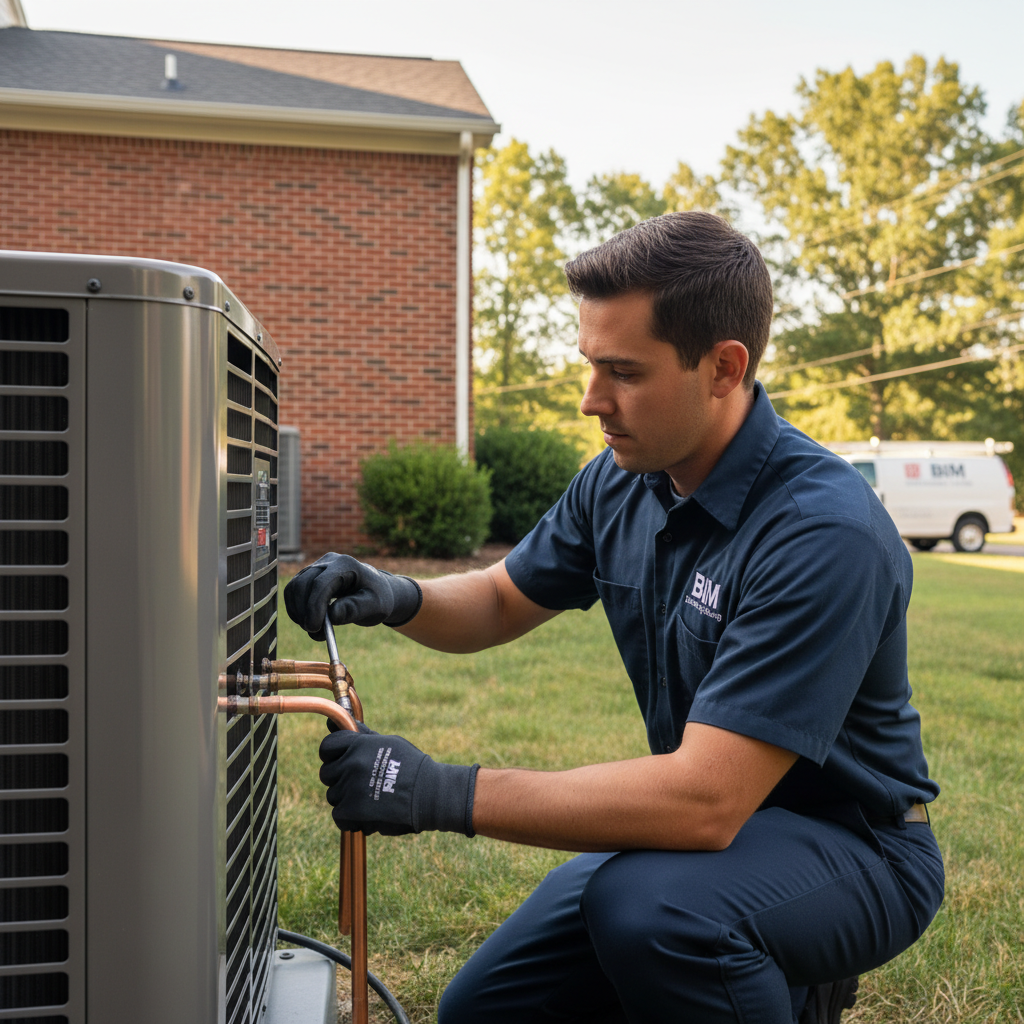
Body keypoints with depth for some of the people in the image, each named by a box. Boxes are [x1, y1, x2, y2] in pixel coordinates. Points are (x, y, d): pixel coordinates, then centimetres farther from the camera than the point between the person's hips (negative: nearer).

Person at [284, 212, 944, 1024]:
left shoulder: (824, 531, -29)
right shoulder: (620, 483, -4)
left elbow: (705, 801, -34)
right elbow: (500, 602, 11)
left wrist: (448, 795, -34)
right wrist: (395, 597, -12)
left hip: (850, 844, -7)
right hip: (715, 824, 7)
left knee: (645, 903, -36)